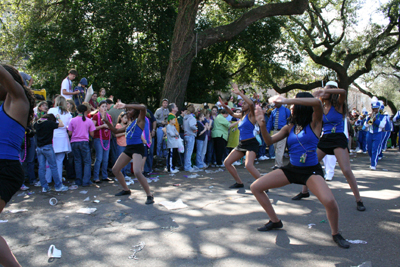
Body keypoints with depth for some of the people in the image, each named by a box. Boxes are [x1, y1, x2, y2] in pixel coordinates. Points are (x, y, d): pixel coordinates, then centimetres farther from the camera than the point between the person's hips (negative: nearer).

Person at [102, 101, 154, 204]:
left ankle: (150, 195, -16)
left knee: (137, 172, -27)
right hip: (128, 148, 9)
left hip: (137, 148, -9)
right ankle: (126, 190, 31)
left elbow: (143, 107, -24)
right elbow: (116, 131, 28)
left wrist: (125, 105, -24)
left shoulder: (139, 120, -4)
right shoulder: (129, 124, 19)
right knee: (115, 169, 14)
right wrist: (107, 122, 14)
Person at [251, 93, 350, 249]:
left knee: (329, 201, -31)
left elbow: (317, 103, -28)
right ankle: (275, 221, 19)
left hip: (311, 170, -6)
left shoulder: (314, 123, -8)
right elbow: (269, 141, 3)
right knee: (255, 187, 1)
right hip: (291, 168, 6)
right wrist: (262, 126, -15)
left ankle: (335, 234, 1)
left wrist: (287, 101, -32)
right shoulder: (290, 127, 7)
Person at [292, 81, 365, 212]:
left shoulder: (338, 105, -4)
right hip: (324, 139, 5)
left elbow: (343, 92, -24)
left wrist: (325, 91, -22)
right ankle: (304, 192, 25)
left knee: (346, 170, -15)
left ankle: (359, 200, -2)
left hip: (338, 139, -5)